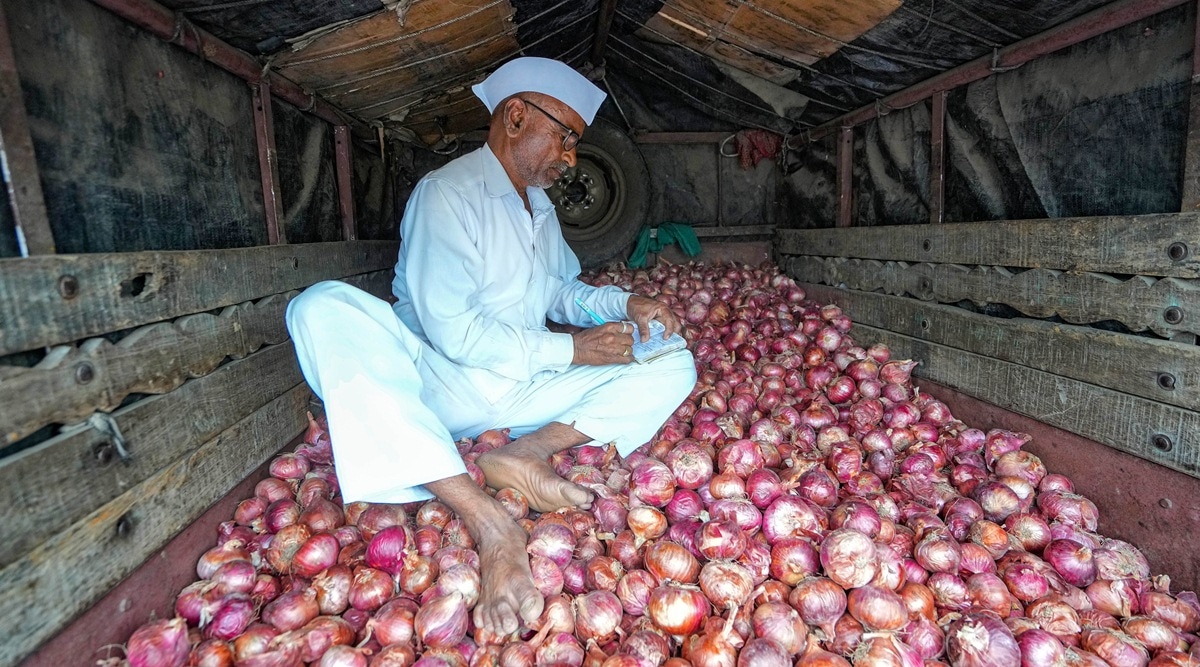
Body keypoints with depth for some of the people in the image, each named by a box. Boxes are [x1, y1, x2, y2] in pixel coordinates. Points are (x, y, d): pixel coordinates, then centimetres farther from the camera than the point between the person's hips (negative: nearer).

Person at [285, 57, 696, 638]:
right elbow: (451, 331, -18)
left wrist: (625, 304, 3)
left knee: (673, 367, -5)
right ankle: (488, 522, -46)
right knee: (324, 308, -34)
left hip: (523, 393, 7)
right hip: (440, 386, -6)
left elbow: (559, 290, 22)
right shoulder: (447, 193, -10)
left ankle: (521, 456, -26)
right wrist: (571, 349, -14)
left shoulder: (540, 208, 17)